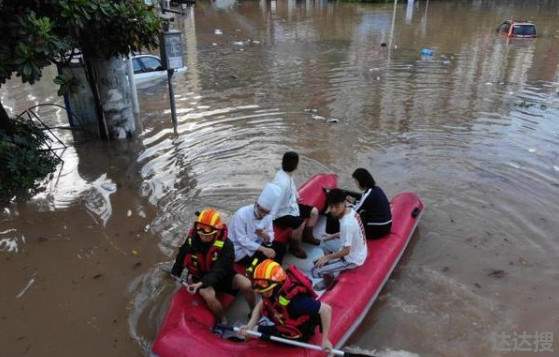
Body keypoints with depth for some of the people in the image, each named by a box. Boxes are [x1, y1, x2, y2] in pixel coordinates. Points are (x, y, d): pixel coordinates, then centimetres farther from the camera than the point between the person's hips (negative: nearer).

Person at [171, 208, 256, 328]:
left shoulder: (226, 245, -24)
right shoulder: (191, 240, -13)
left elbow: (219, 271, -29)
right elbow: (181, 259, 6)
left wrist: (201, 283, -41)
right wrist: (174, 276, 3)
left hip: (222, 275, -1)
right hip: (200, 276, 1)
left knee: (246, 284, -24)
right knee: (209, 296, -33)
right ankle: (222, 321, -4)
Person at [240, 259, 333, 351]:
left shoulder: (295, 300, -43)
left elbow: (326, 309, -38)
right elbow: (261, 304, -8)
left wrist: (325, 339, -31)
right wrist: (249, 326, -24)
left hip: (298, 335, -6)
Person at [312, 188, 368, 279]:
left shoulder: (347, 223, -34)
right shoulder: (351, 211, -7)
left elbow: (346, 251, -27)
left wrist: (327, 257, -17)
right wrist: (333, 236, 9)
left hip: (352, 259, -9)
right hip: (359, 252, 9)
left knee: (316, 272, -7)